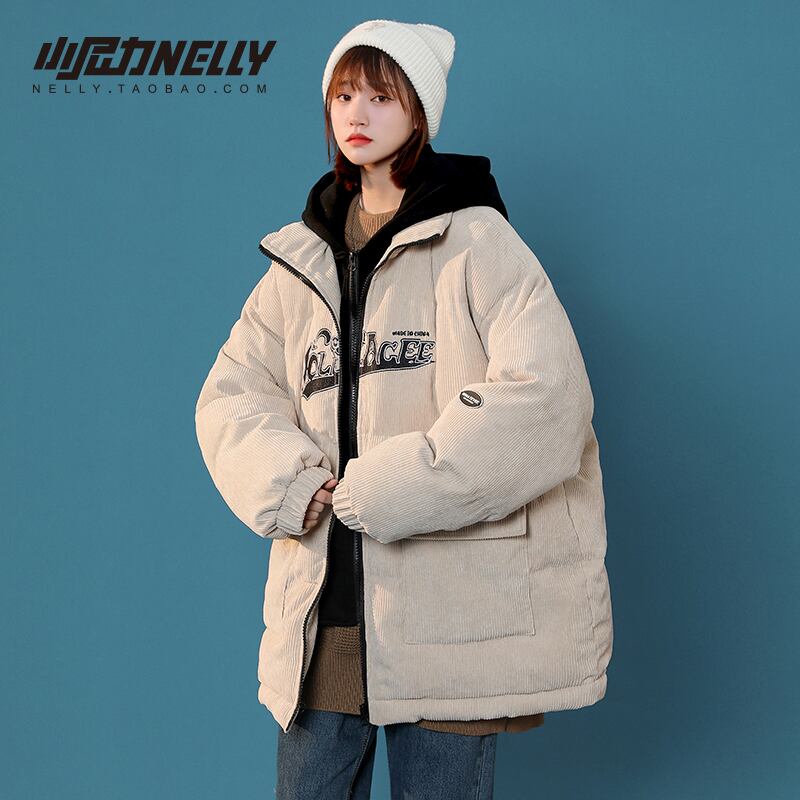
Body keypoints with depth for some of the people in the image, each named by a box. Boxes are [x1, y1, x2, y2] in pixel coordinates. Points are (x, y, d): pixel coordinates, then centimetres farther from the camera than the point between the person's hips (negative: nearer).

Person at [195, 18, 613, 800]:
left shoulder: (477, 244, -3)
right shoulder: (299, 264, 13)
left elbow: (545, 399, -15)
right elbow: (230, 397, 7)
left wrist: (377, 489, -15)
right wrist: (296, 487, -14)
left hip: (448, 613, -4)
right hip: (323, 610, 4)